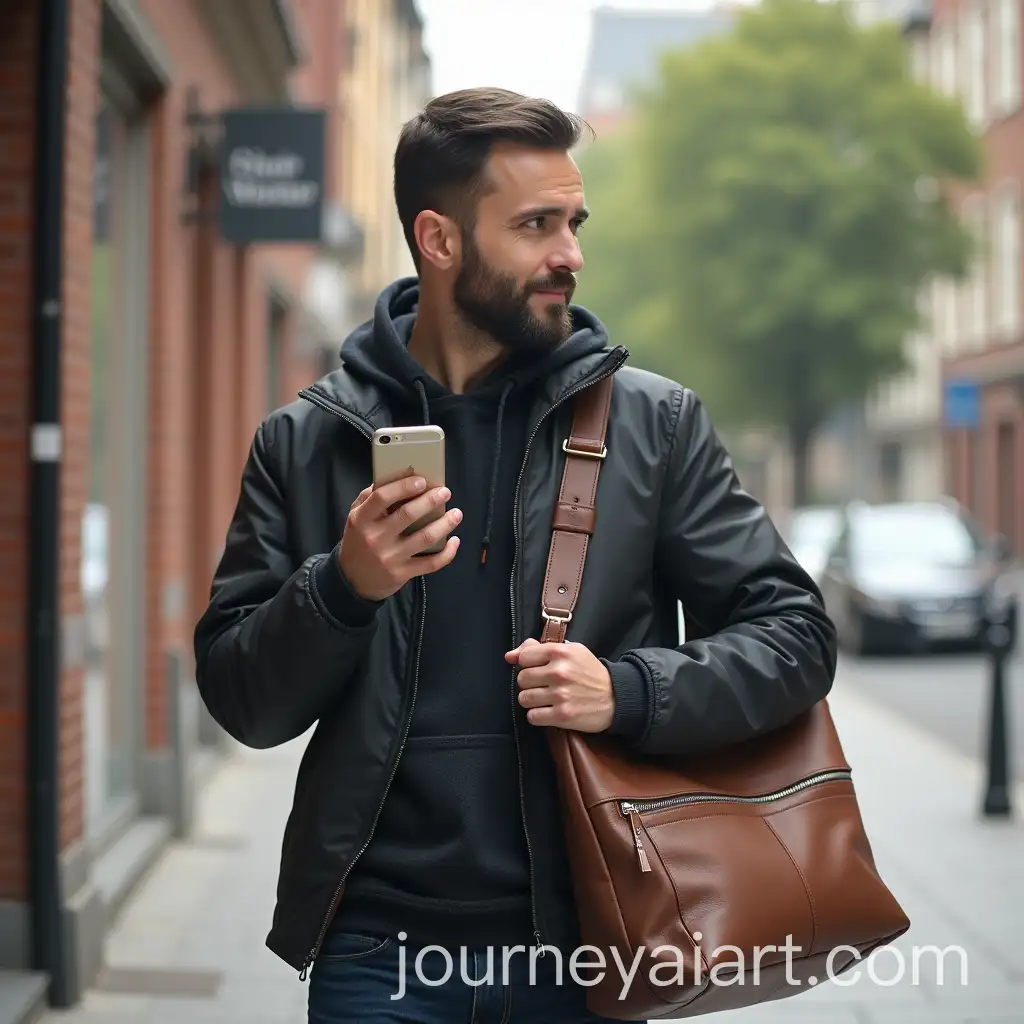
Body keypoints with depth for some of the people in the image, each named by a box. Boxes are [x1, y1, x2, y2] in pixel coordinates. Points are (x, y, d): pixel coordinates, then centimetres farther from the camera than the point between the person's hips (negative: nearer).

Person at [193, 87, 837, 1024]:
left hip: (582, 943, 1)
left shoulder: (654, 423, 0)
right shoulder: (308, 441, 1)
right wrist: (343, 588, -16)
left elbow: (794, 634, 1)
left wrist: (633, 691, -16)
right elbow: (239, 701, 2)